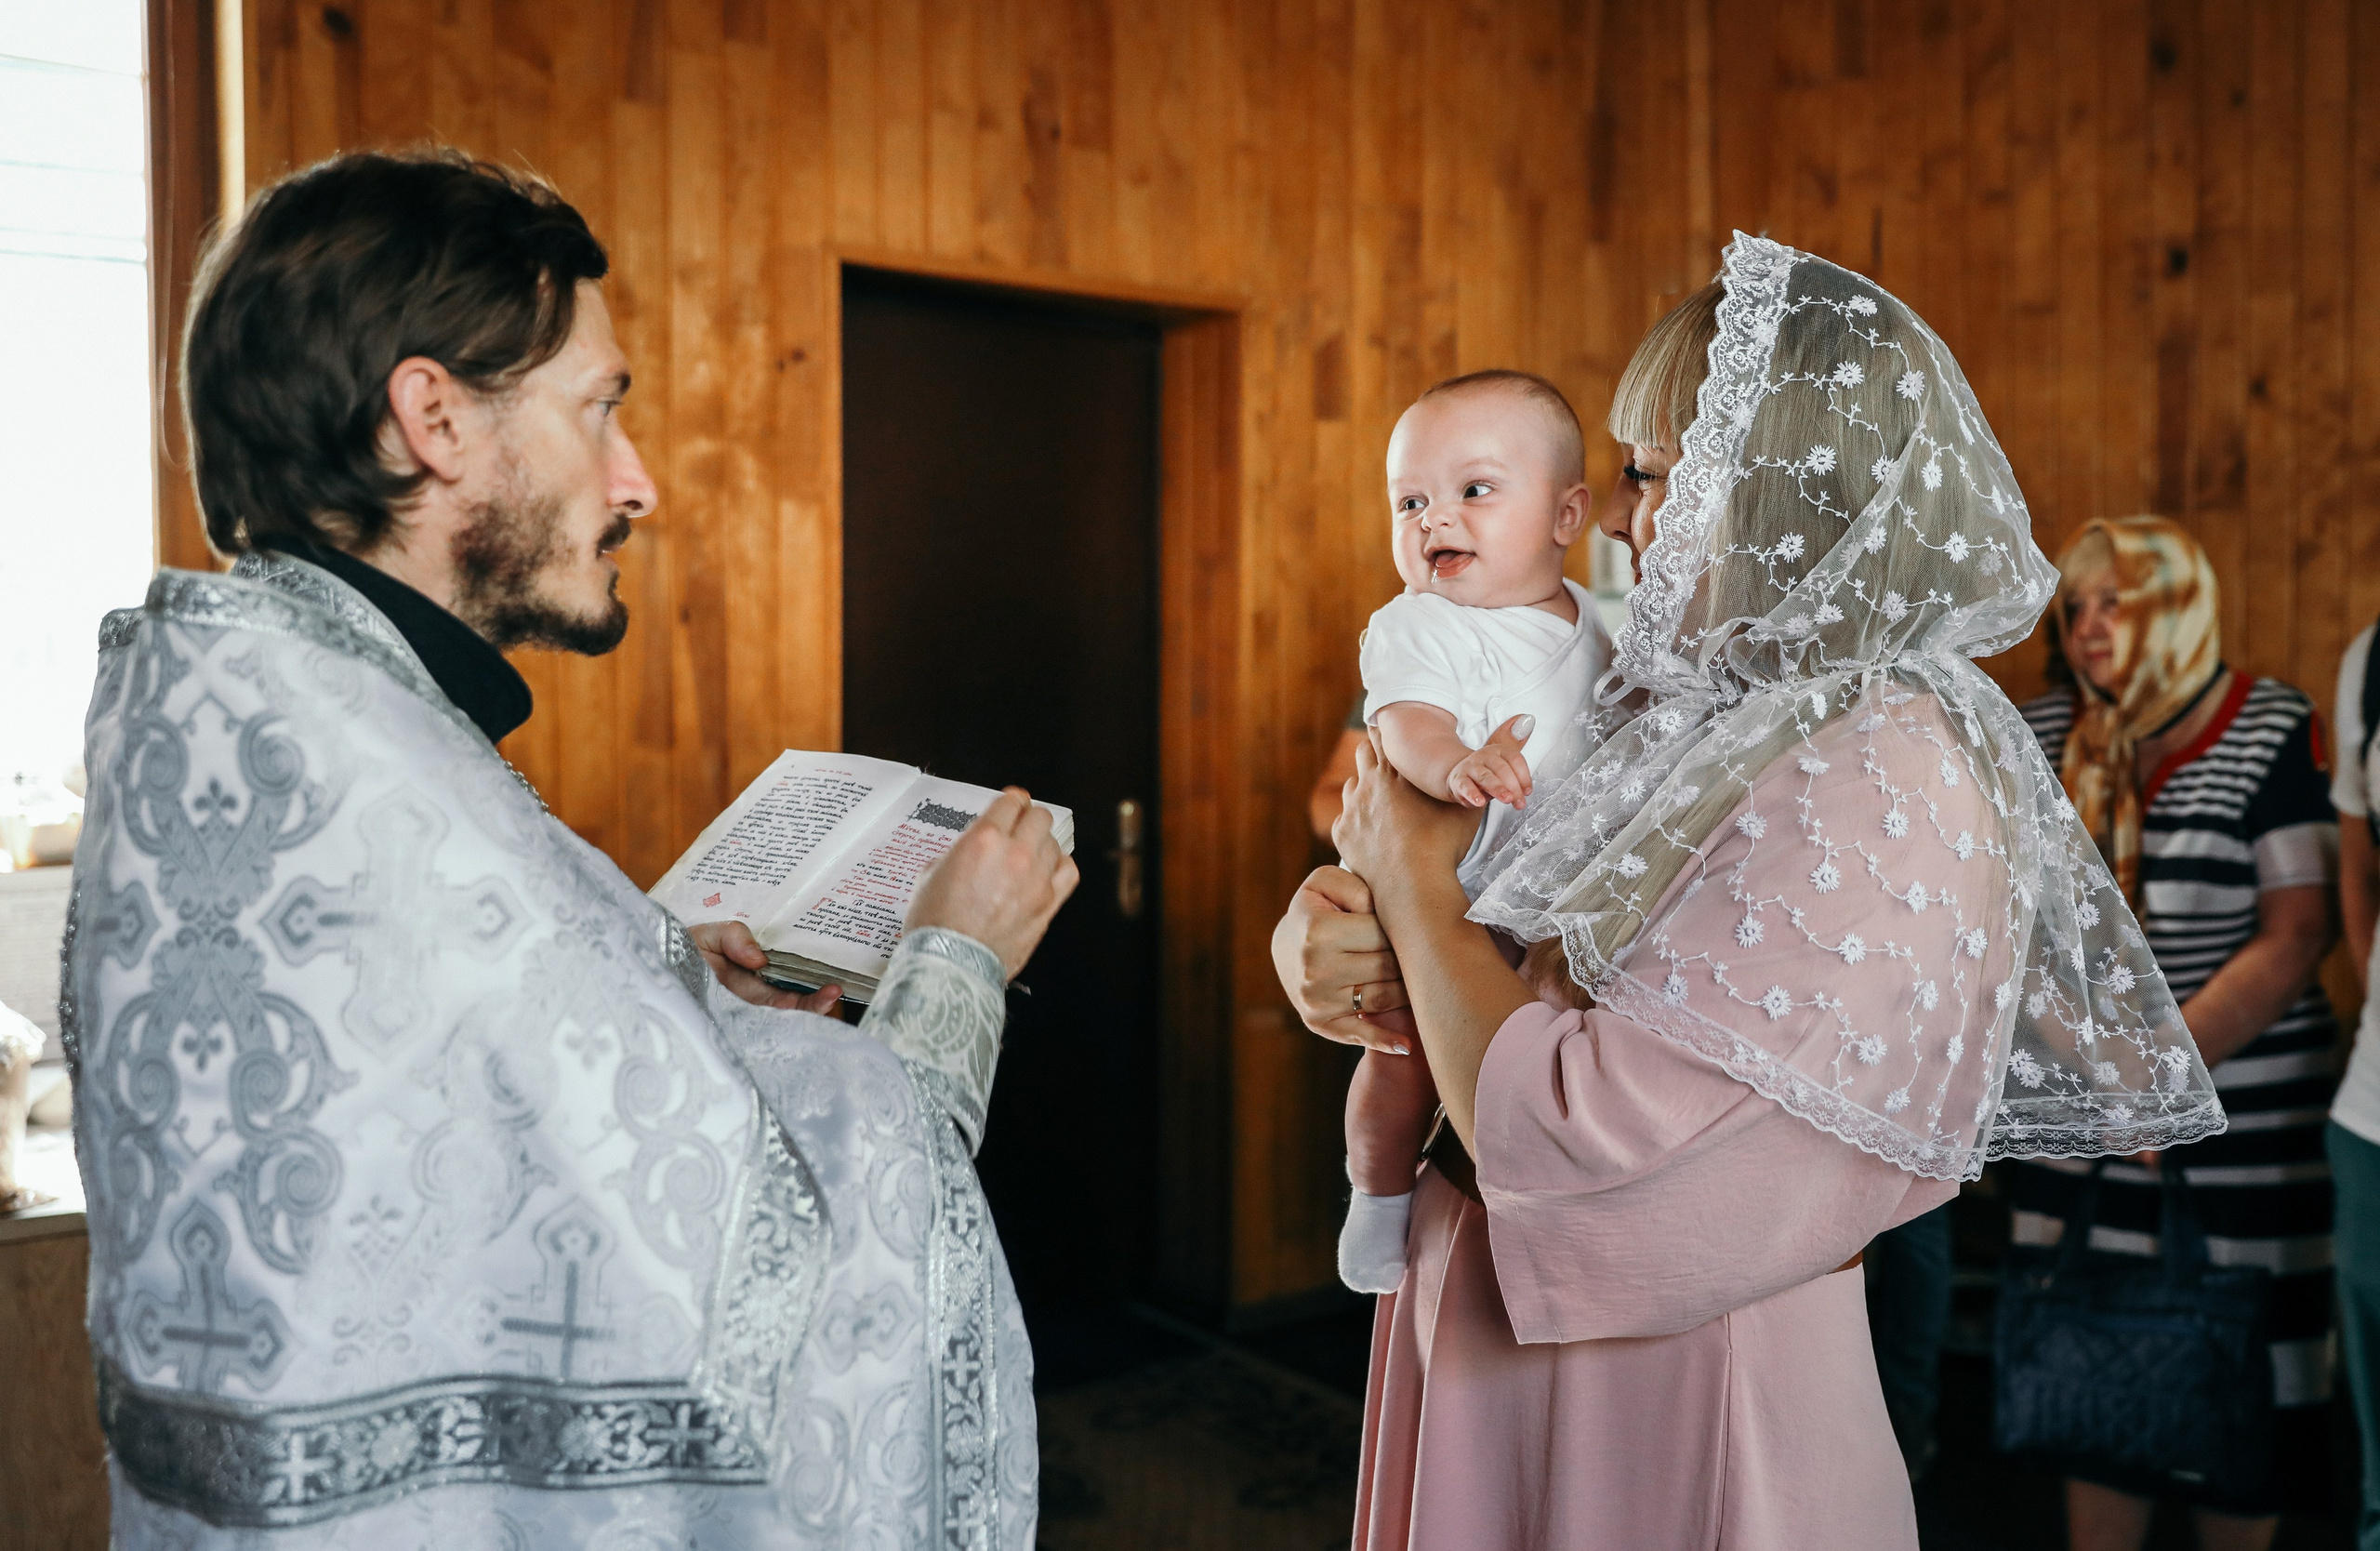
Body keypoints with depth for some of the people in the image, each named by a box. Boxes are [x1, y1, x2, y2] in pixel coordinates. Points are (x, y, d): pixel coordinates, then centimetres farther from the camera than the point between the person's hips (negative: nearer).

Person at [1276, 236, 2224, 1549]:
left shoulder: (1882, 788, -23)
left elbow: (1567, 1147, -28)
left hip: (1670, 1412, -7)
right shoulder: (1709, 728, 3)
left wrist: (1413, 876, -14)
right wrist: (1330, 923, -11)